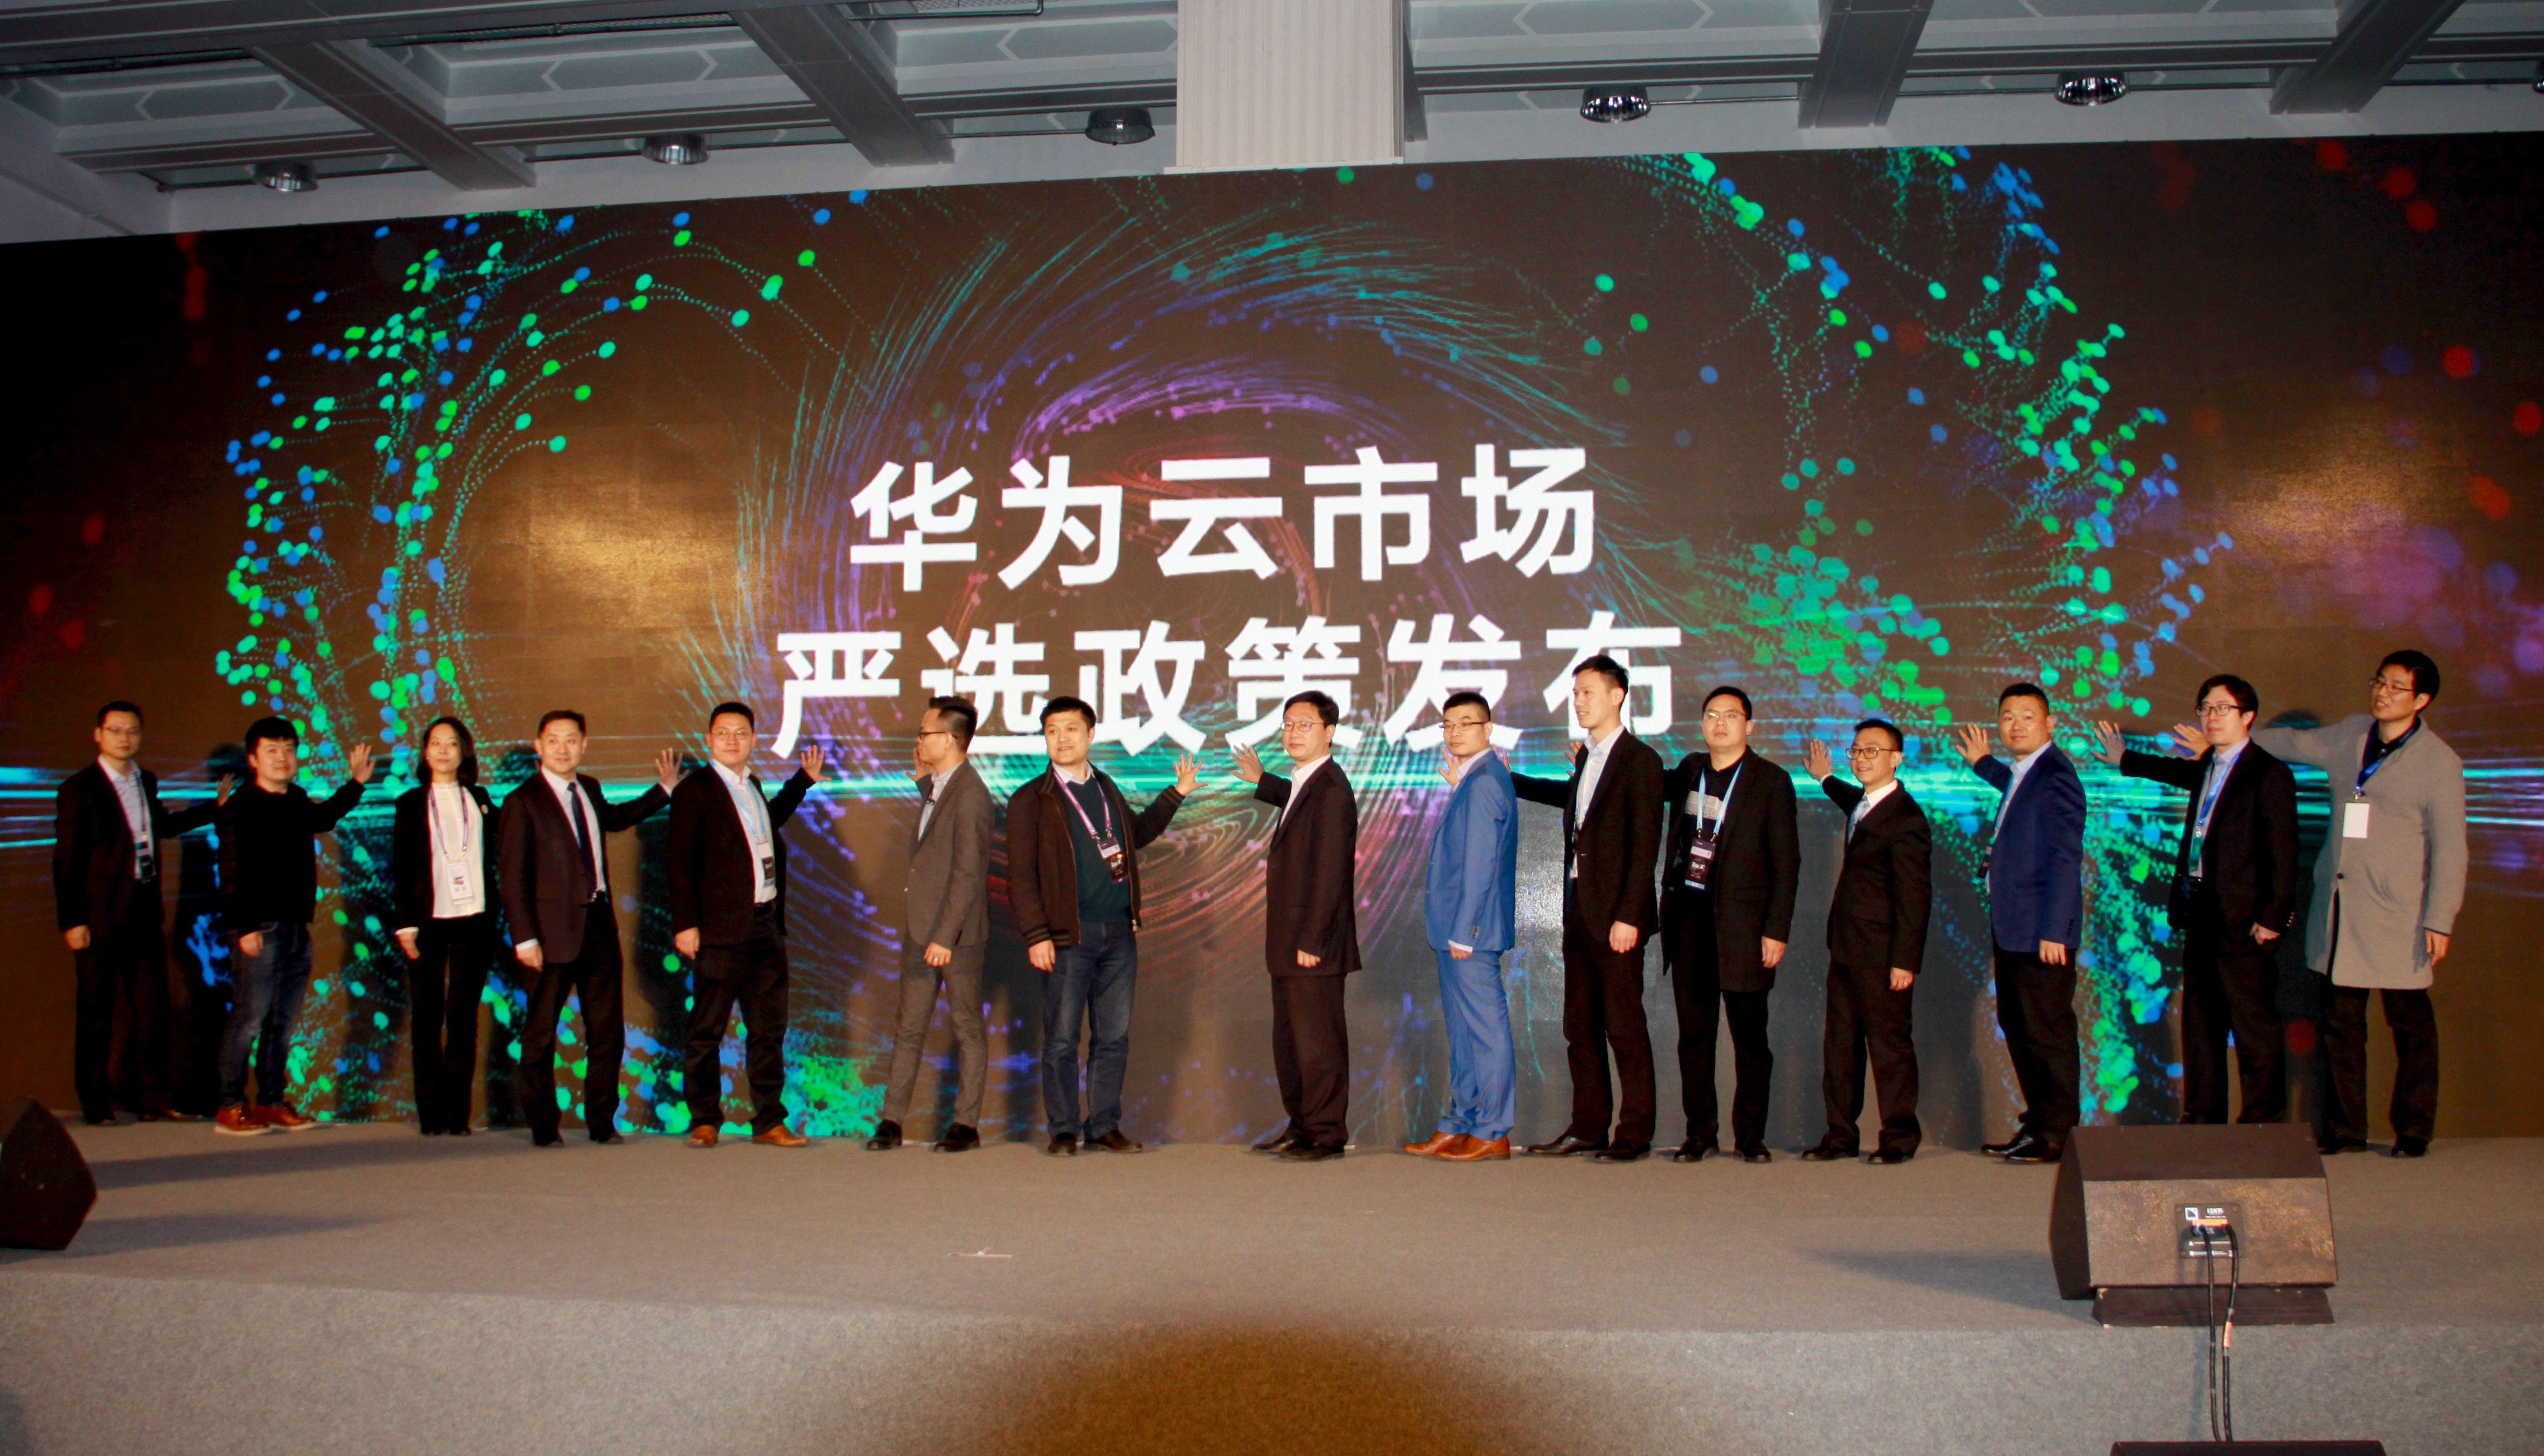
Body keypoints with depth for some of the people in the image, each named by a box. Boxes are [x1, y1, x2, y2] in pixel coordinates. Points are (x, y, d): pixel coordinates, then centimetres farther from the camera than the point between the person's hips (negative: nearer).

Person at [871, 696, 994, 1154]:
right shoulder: (936, 788, 13)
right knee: (909, 1028, 9)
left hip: (957, 934, -9)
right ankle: (892, 1122, 13)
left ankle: (967, 1125, 11)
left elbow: (968, 873, -20)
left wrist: (946, 937, -22)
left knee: (968, 1029, 4)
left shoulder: (970, 795, -16)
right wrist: (924, 781, 17)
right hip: (920, 929, 9)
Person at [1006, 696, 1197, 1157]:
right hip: (1069, 935, -5)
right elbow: (1021, 876, -6)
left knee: (1114, 1037, 8)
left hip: (1120, 933, 5)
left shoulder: (1107, 789, 14)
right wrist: (1036, 936, -13)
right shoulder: (1031, 800, -2)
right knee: (1062, 1039, 1)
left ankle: (1104, 1127, 18)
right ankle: (1063, 1131, 11)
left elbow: (1137, 834, 33)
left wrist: (1176, 794, 28)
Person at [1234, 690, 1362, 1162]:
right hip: (1289, 945, 10)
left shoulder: (1331, 791, -16)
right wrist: (1262, 782, 41)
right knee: (1289, 1040, 16)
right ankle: (1302, 1128, 25)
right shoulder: (1307, 784, 14)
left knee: (1318, 1041, -3)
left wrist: (1312, 941, -22)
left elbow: (1330, 873, -21)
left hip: (1314, 945, -10)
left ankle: (1326, 1136, 5)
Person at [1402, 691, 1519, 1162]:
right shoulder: (1476, 779, 15)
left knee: (1485, 1029, -3)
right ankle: (1459, 1125, 22)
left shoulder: (1482, 783, -16)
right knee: (1463, 1030, 14)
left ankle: (1492, 1134, 3)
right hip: (1458, 930, 11)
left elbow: (1480, 864, -20)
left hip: (1472, 930, -11)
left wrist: (1462, 932, -19)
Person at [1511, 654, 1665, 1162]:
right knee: (1580, 1027, 11)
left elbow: (1645, 847, -15)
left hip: (1615, 914, -8)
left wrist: (1629, 916, -20)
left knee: (1624, 1026, -2)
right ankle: (1587, 1127, 18)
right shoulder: (1587, 757, 15)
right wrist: (1511, 781, 43)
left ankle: (1635, 1133, 5)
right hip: (1578, 909, 8)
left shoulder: (1640, 760, -10)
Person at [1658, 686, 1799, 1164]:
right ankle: (1700, 1133, 14)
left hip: (1742, 922, -4)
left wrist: (1777, 930, -9)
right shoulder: (1690, 770, 12)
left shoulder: (1771, 780, -1)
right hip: (1687, 919, 4)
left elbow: (1786, 861, -3)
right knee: (1694, 1033, 6)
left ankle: (1750, 1136, 10)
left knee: (1750, 1035, 2)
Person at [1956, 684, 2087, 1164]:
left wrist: (2054, 932, -24)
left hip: (2042, 933, -10)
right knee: (2018, 1027, 16)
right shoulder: (2026, 772, 13)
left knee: (2048, 1033, -2)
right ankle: (2037, 1124, 26)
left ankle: (2056, 1136, 6)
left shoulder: (2055, 778, -16)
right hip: (2012, 930, 10)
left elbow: (2065, 860, -21)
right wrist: (1983, 764, 39)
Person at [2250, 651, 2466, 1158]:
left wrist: (2440, 921, -10)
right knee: (2341, 1022, 7)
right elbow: (2294, 742, 29)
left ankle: (2414, 1132, 15)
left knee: (2410, 1026, 4)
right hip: (2338, 909, 5)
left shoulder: (2439, 763, -5)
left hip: (2397, 916, -5)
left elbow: (2449, 850, -5)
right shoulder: (2350, 735, 9)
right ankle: (2344, 1130, 15)